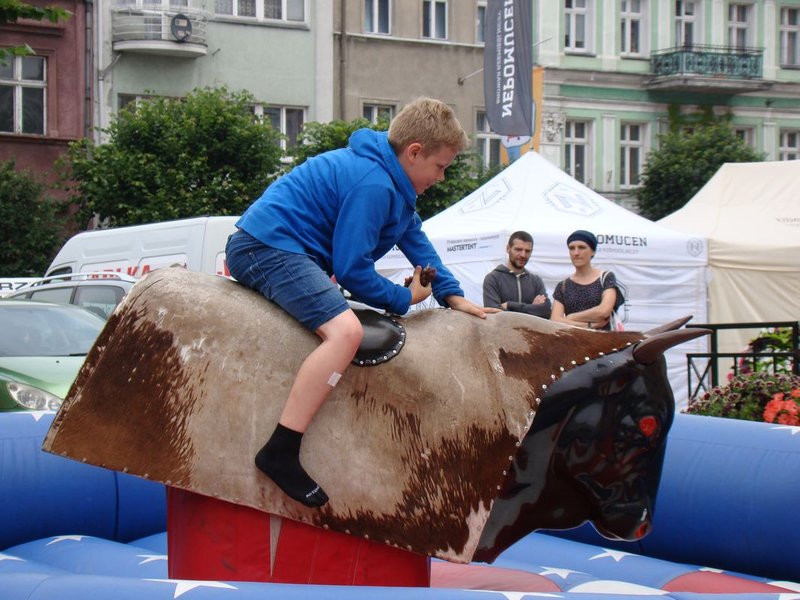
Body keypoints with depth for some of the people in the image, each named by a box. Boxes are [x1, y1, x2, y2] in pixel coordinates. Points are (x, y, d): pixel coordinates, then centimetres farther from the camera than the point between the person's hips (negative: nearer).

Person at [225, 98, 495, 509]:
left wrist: (453, 295, 19)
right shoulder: (372, 184, -18)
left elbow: (415, 240, 26)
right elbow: (353, 273, -18)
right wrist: (405, 299, -4)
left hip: (263, 249, 12)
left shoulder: (392, 181, 14)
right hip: (267, 247, -12)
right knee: (346, 330, -30)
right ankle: (280, 451, -33)